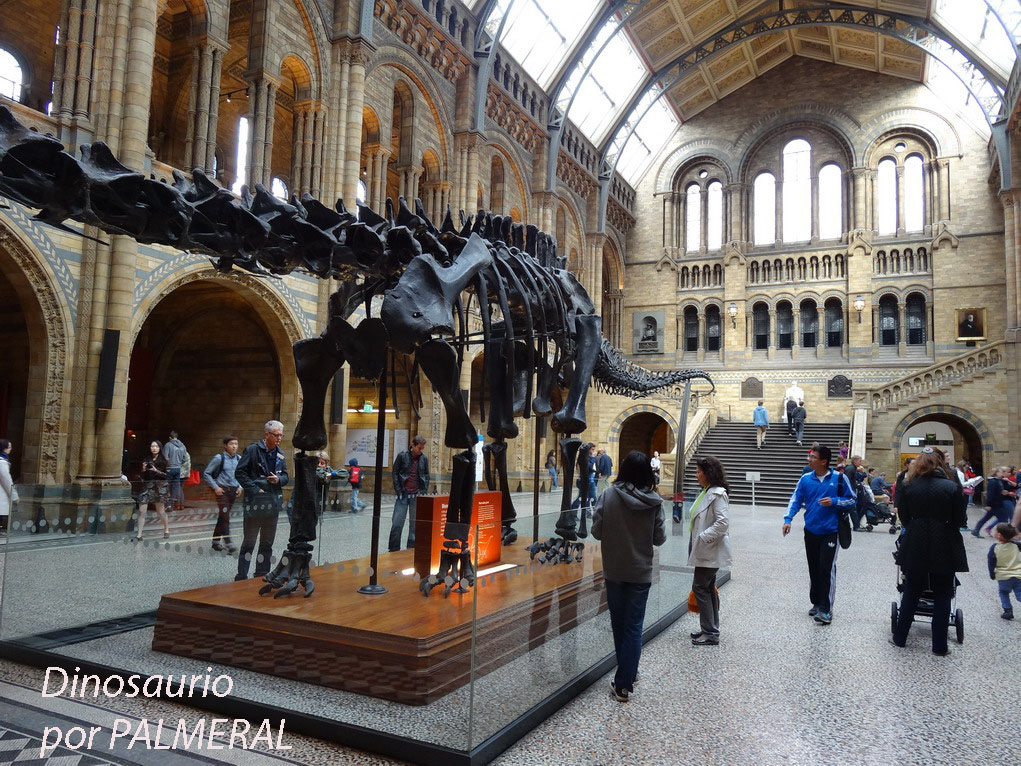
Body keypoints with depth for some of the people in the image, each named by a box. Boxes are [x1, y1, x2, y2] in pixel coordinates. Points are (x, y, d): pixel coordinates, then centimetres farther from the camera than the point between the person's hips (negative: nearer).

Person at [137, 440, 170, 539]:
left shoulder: (164, 460, -1)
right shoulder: (146, 460, 9)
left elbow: (167, 475, -7)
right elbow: (143, 477, 13)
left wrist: (156, 471, -18)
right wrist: (143, 470, -7)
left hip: (159, 487, -3)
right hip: (146, 487, 3)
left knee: (161, 511, 7)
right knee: (141, 511, -4)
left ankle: (167, 530, 26)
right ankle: (139, 535, 1)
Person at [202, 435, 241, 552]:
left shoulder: (239, 459, 6)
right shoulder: (219, 458, -8)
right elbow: (206, 473, -4)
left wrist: (239, 487, 7)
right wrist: (215, 487, -9)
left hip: (233, 490, 5)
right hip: (222, 490, -5)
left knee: (223, 516, 12)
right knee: (225, 516, -12)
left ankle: (216, 540, 24)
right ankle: (228, 543, -12)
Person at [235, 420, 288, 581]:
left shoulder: (279, 454, 10)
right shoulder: (252, 450, -8)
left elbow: (286, 476, 16)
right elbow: (240, 473, -10)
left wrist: (279, 479, -7)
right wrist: (255, 489, -14)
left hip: (273, 504, 6)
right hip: (255, 503, -6)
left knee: (267, 543, 13)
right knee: (249, 542, 1)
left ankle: (261, 575, 24)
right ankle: (241, 576, 11)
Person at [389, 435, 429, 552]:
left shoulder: (424, 459, 5)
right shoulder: (402, 456, -3)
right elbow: (395, 473, 1)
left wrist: (424, 492, 2)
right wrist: (398, 491, -5)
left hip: (417, 496, 2)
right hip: (403, 494, -2)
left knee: (415, 524, 4)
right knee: (397, 524, -1)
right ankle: (393, 550, 10)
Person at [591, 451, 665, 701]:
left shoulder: (608, 496, -13)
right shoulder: (654, 502, -10)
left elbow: (596, 531, -8)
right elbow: (660, 538, -4)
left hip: (614, 570, 0)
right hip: (641, 572, 0)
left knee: (619, 624, 17)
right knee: (634, 626, 8)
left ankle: (625, 678, 33)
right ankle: (625, 683, 6)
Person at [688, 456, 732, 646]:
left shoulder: (718, 494, -17)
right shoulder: (706, 492, 12)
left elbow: (723, 522, -25)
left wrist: (703, 537, -23)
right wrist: (696, 541, 12)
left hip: (711, 551, -10)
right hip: (704, 550, 10)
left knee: (700, 588, -6)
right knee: (708, 588, 15)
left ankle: (710, 634, 3)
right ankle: (710, 630, 24)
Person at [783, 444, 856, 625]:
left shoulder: (839, 478, -6)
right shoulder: (805, 479, 1)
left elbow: (851, 501, 2)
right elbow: (796, 500, 3)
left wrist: (834, 501, -16)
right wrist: (788, 519, -10)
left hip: (830, 532, -4)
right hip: (810, 531, 4)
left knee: (827, 569, -9)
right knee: (813, 569, 12)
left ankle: (825, 609, -2)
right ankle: (816, 603, 26)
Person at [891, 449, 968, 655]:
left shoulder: (907, 487, -3)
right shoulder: (953, 487, -7)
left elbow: (904, 518, 1)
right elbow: (959, 520, -3)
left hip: (915, 547, 1)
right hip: (945, 549, -1)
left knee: (911, 593, 14)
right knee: (942, 596, 9)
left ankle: (900, 638, 20)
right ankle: (939, 646, 13)